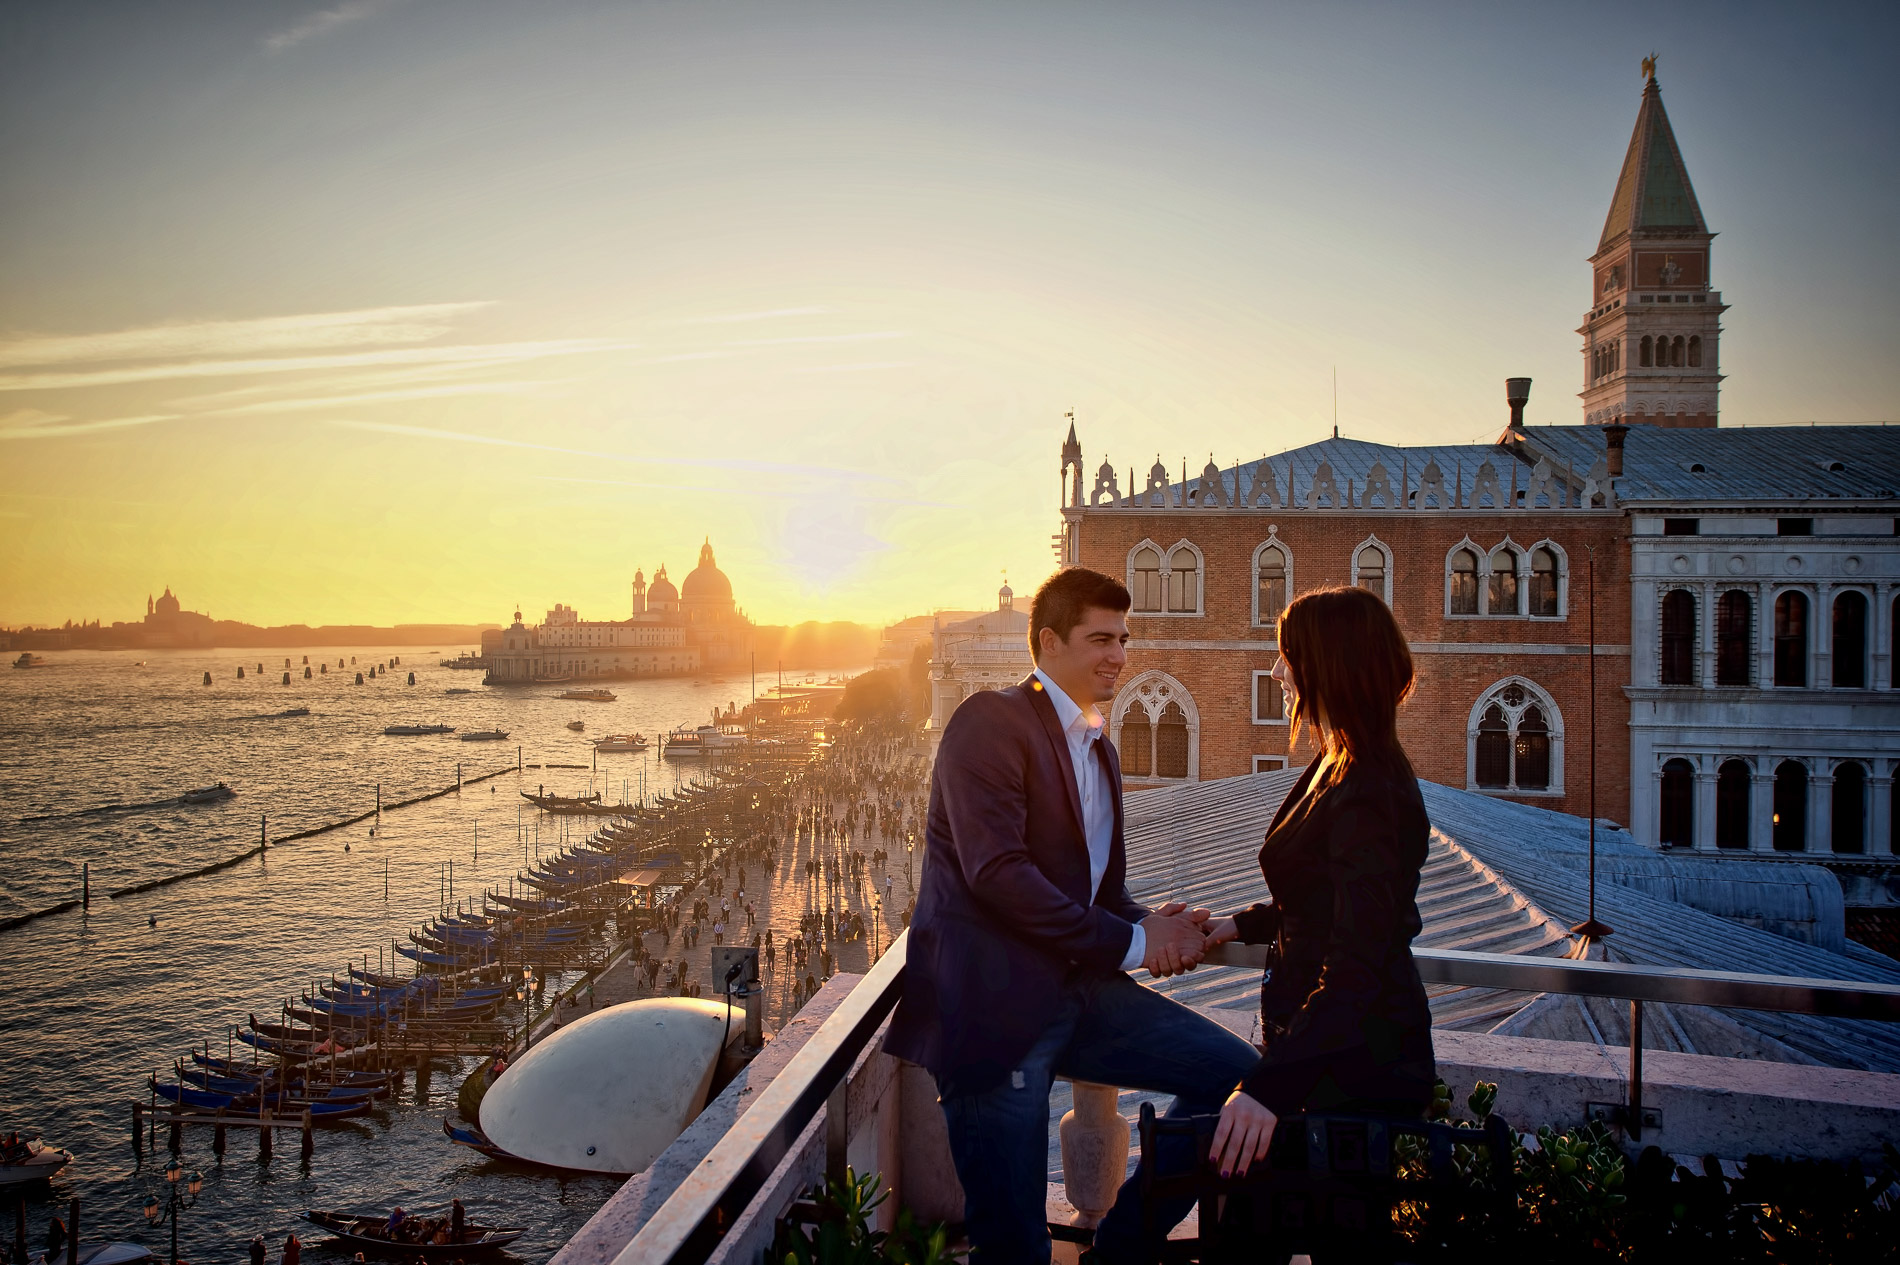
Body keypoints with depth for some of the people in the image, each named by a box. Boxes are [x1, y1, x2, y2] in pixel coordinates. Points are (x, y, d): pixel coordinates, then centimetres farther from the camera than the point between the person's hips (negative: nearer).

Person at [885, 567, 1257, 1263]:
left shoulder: (1099, 749, 19)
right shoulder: (990, 721, -8)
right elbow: (995, 869, -19)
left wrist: (1153, 925, -1)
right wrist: (1128, 943, -14)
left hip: (1078, 989, 8)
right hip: (992, 1000, -8)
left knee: (1234, 1072, 0)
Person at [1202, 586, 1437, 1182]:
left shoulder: (1366, 794, -24)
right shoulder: (1335, 769, 9)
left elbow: (1356, 967, -30)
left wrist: (1270, 1086, -36)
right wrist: (1241, 924, 20)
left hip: (1356, 1064, -10)